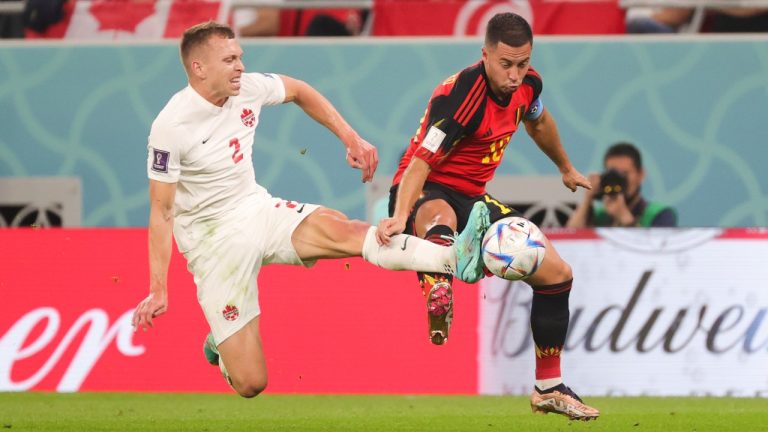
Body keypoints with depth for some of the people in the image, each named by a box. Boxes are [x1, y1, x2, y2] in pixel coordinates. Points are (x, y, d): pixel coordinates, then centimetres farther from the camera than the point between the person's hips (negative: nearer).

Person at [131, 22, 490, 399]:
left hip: (257, 209, 5)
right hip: (213, 237, -5)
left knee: (344, 230, -27)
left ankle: (456, 259, -47)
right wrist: (158, 290, -19)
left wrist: (351, 140, 11)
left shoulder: (248, 88, -5)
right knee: (250, 384, -10)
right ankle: (221, 341, 28)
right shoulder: (170, 127, -20)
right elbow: (161, 210, -16)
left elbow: (299, 92, 17)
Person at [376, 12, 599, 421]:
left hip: (474, 197, 8)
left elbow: (538, 122, 21)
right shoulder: (460, 94, -27)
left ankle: (548, 387, 16)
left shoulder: (527, 83, -4)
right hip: (427, 192, -8)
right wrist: (399, 217, -47)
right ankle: (438, 301, -71)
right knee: (439, 216, -46)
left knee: (557, 272, 5)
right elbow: (420, 161, -32)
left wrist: (566, 169, 38)